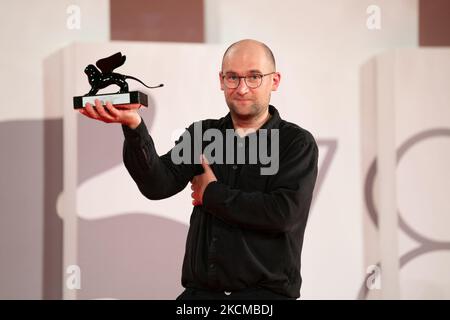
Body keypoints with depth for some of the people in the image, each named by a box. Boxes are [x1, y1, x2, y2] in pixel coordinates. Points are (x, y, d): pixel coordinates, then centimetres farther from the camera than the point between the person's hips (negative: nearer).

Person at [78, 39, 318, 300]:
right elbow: (158, 185, -3)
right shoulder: (201, 134, 12)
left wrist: (212, 194, -4)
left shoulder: (298, 143, 1)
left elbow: (285, 213, -13)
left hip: (267, 291, -3)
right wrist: (134, 126, -18)